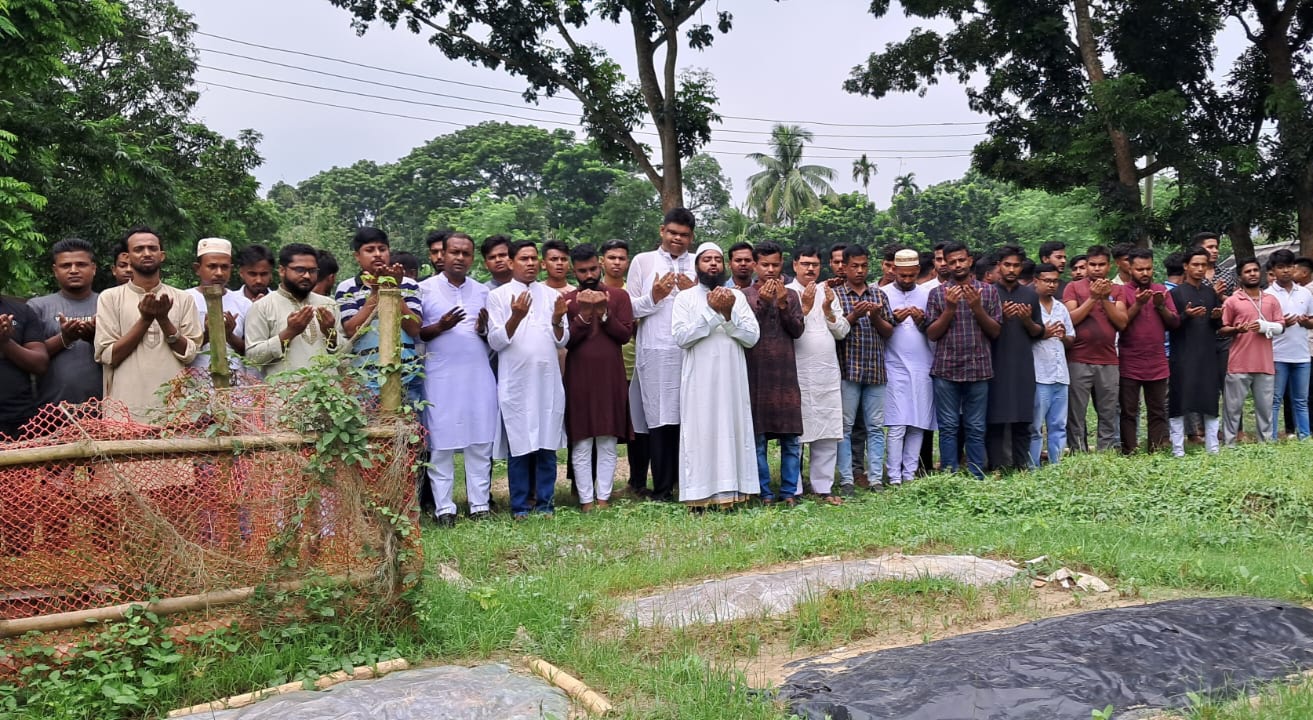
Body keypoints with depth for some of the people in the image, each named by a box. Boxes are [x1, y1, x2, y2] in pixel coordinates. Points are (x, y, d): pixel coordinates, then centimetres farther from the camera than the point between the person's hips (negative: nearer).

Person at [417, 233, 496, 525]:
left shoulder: (483, 291, 13)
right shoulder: (425, 289, 4)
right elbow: (414, 333, 2)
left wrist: (483, 329, -5)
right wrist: (440, 326, -14)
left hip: (478, 376, 3)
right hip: (441, 378, -3)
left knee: (480, 444, 2)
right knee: (441, 446, -1)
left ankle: (480, 504, 10)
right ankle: (444, 508, 6)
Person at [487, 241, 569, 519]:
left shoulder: (552, 295, 10)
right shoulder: (498, 296, 2)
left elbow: (562, 341, 9)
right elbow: (495, 341, -4)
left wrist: (557, 320, -11)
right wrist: (516, 317, -19)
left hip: (548, 382, 3)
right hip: (516, 383, -2)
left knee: (547, 445, 6)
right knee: (520, 446, 2)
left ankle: (545, 502, 16)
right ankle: (519, 505, 12)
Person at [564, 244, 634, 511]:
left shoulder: (619, 296, 6)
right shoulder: (567, 300, 5)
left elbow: (625, 334, -1)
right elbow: (565, 341, -2)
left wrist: (603, 313, -13)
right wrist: (584, 315, -14)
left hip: (611, 378, 1)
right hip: (579, 380, 0)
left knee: (608, 444, 3)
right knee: (581, 446, 1)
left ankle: (603, 498, 10)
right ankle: (586, 500, 7)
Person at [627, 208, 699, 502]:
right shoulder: (642, 261, 10)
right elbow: (629, 308, 7)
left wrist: (694, 293, -7)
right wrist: (654, 297, -8)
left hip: (690, 353, 1)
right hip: (655, 354, -1)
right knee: (659, 421, 0)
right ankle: (662, 488, 7)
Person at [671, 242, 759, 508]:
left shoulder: (737, 296, 8)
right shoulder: (685, 297, 2)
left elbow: (752, 336, 0)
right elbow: (681, 337, -11)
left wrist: (728, 314, -13)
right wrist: (712, 312, -14)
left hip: (732, 378, 3)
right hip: (700, 379, -2)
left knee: (732, 430, 4)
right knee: (701, 432, -2)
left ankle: (730, 490, 11)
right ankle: (701, 494, 2)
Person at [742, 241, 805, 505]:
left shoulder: (791, 295, 11)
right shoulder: (744, 295, 4)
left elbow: (797, 330, 1)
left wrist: (782, 303, -10)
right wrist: (762, 302, -13)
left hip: (786, 376, 2)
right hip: (755, 376, -2)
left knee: (792, 439, 3)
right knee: (757, 439, 1)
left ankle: (789, 491, 13)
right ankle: (765, 493, 11)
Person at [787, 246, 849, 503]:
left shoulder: (828, 292, 13)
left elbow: (842, 331, 8)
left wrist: (827, 309, -6)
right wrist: (805, 307, -17)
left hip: (828, 375, 5)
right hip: (798, 375, -4)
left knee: (827, 435, 5)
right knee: (795, 433, -1)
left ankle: (823, 487, 13)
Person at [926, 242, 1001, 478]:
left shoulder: (988, 291, 8)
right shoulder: (937, 294, 7)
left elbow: (995, 331, 4)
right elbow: (932, 333, 2)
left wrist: (977, 307, -10)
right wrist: (950, 309, -10)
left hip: (978, 369, 0)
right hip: (946, 370, 0)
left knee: (976, 429, 4)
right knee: (948, 428, 2)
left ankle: (976, 478, 10)